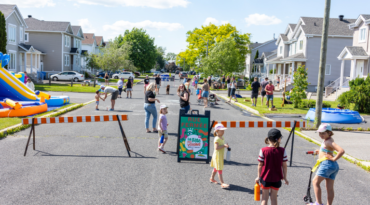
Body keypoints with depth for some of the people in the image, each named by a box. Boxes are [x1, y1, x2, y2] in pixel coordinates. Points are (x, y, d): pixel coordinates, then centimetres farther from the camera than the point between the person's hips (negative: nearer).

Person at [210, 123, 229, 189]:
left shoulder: (222, 138, 9)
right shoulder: (217, 139, -20)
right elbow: (216, 147, -29)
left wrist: (226, 146, 4)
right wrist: (224, 145, -31)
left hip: (221, 155, 9)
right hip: (217, 155, -9)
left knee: (216, 168, 22)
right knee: (219, 169, -9)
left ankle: (212, 178, 40)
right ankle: (222, 183, -10)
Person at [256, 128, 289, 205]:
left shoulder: (263, 150, -12)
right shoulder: (282, 151, -10)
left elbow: (260, 165, -6)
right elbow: (284, 166, -5)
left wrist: (258, 176, 6)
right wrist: (285, 177, 7)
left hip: (265, 178, -1)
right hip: (277, 179, 1)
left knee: (265, 198, 12)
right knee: (274, 197, 15)